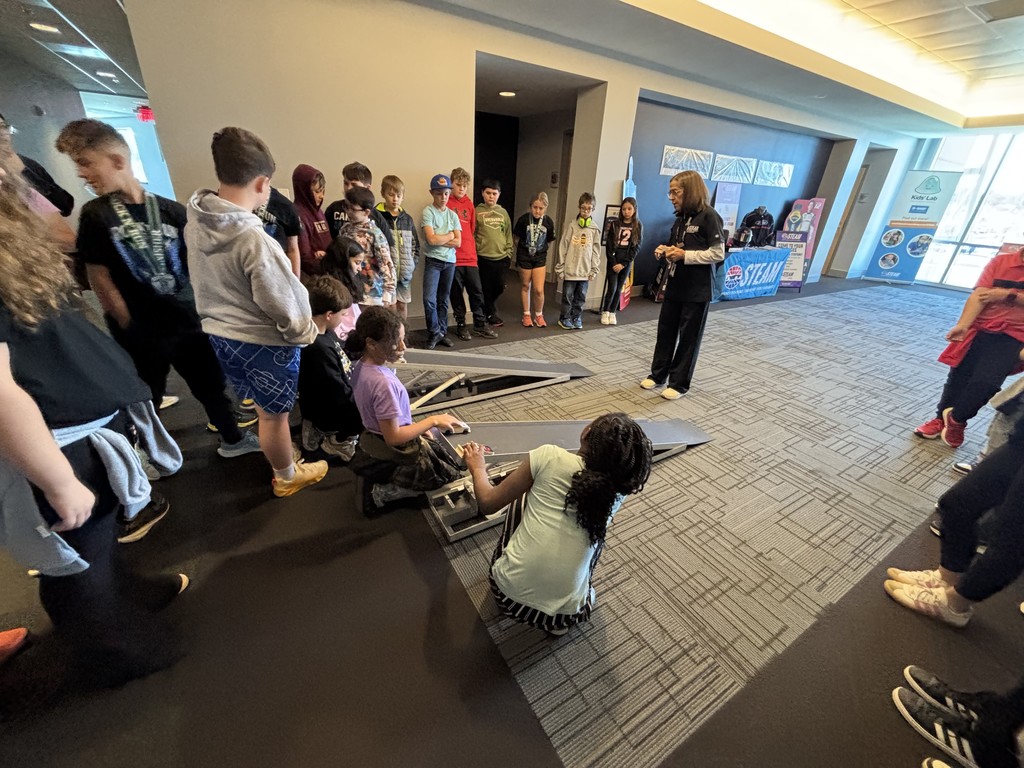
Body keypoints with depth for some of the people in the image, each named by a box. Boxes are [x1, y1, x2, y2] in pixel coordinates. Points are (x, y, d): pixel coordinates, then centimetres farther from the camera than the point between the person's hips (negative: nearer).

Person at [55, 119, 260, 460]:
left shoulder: (171, 210, 0)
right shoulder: (95, 215, -4)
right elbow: (99, 277, -4)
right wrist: (129, 327, -5)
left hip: (187, 320, 2)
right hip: (140, 332, -1)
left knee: (212, 383, 13)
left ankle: (233, 438, 31)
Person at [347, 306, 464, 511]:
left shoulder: (360, 367, -6)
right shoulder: (383, 383, -34)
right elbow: (393, 437, -28)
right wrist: (433, 421, -21)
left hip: (372, 441, 9)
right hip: (396, 452, -9)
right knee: (449, 473, 9)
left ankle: (375, 479, 18)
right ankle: (379, 493, 3)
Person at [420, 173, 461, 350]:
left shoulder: (453, 215, 10)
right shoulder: (428, 212, -4)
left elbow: (458, 242, 1)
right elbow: (431, 239, -16)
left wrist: (439, 240, -9)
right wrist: (449, 236, -2)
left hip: (450, 262, 4)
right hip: (433, 261, -4)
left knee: (443, 300, 11)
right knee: (429, 299, -13)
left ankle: (442, 333, 20)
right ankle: (434, 333, 4)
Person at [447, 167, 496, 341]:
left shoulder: (469, 203, 11)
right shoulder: (446, 203, -2)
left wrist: (469, 247, 12)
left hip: (470, 256, 4)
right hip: (452, 257, -4)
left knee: (477, 291, 5)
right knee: (456, 293, 5)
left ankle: (480, 325, 17)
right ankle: (461, 325, 18)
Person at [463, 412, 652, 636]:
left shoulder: (550, 456, -13)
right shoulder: (617, 493, -3)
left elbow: (488, 503, -4)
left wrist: (478, 468, 15)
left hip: (509, 593, -1)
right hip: (567, 614, 2)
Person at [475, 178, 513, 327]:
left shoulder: (503, 212, 12)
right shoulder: (477, 211, 0)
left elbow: (508, 234, 16)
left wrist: (509, 251, 9)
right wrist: (474, 253, -6)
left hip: (501, 257, 4)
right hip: (483, 257, -3)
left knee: (499, 287, 5)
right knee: (486, 288, 3)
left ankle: (487, 308, 30)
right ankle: (490, 315, 19)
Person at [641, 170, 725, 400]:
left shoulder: (709, 216, -11)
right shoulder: (681, 217, 10)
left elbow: (718, 253, -14)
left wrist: (684, 255, -19)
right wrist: (665, 251, -2)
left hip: (697, 289, -7)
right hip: (675, 284, 7)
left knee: (689, 337, 3)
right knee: (666, 330, 11)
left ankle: (679, 383, 14)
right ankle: (658, 374, 25)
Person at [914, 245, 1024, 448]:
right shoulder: (1001, 261, 0)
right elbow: (979, 295, -11)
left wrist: (1007, 295, -12)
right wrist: (962, 325, -22)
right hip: (980, 329, 1)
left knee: (986, 382, -15)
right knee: (958, 376, 7)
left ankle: (956, 418, 9)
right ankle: (941, 418, 24)